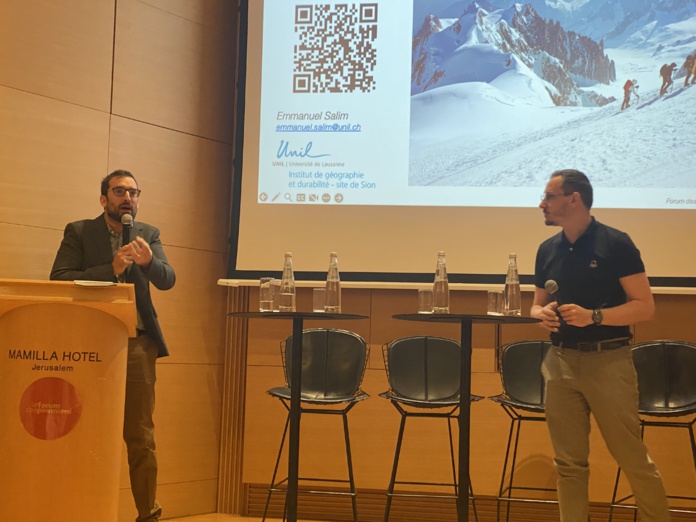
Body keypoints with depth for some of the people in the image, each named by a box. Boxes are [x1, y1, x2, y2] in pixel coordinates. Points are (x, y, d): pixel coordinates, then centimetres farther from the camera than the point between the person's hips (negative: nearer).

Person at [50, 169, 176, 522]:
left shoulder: (149, 235, 10)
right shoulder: (78, 232, 2)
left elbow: (167, 280, -1)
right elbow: (59, 279, -9)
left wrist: (148, 260, -23)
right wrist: (111, 269, -20)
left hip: (138, 343, 2)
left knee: (141, 437, 3)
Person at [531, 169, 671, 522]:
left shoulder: (616, 243, -6)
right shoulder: (548, 249, 10)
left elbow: (645, 306, -8)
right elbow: (537, 305, 19)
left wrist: (593, 316, -20)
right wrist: (542, 314, -5)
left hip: (608, 360, -5)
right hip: (561, 360, 5)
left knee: (632, 457, 0)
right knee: (569, 461, 8)